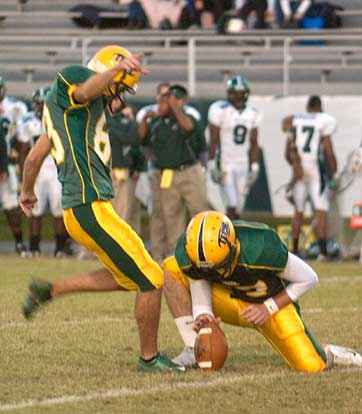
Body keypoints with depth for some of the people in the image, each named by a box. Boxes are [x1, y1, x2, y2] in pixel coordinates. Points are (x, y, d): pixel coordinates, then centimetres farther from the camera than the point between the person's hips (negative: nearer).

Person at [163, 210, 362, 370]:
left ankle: (330, 355, 20)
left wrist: (268, 308, -22)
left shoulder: (262, 248, -37)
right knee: (171, 269, -18)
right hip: (230, 301, 3)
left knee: (311, 367, -19)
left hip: (274, 303, -3)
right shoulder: (188, 254, -26)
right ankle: (194, 350, -12)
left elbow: (308, 279, -21)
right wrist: (202, 314, -35)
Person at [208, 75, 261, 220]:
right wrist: (212, 165, -11)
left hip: (243, 165, 5)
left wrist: (254, 167, 6)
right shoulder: (220, 110, -9)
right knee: (232, 205, -14)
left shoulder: (252, 114, 7)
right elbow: (213, 140, -8)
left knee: (238, 209, 5)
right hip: (225, 164, -5)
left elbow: (253, 143, 11)